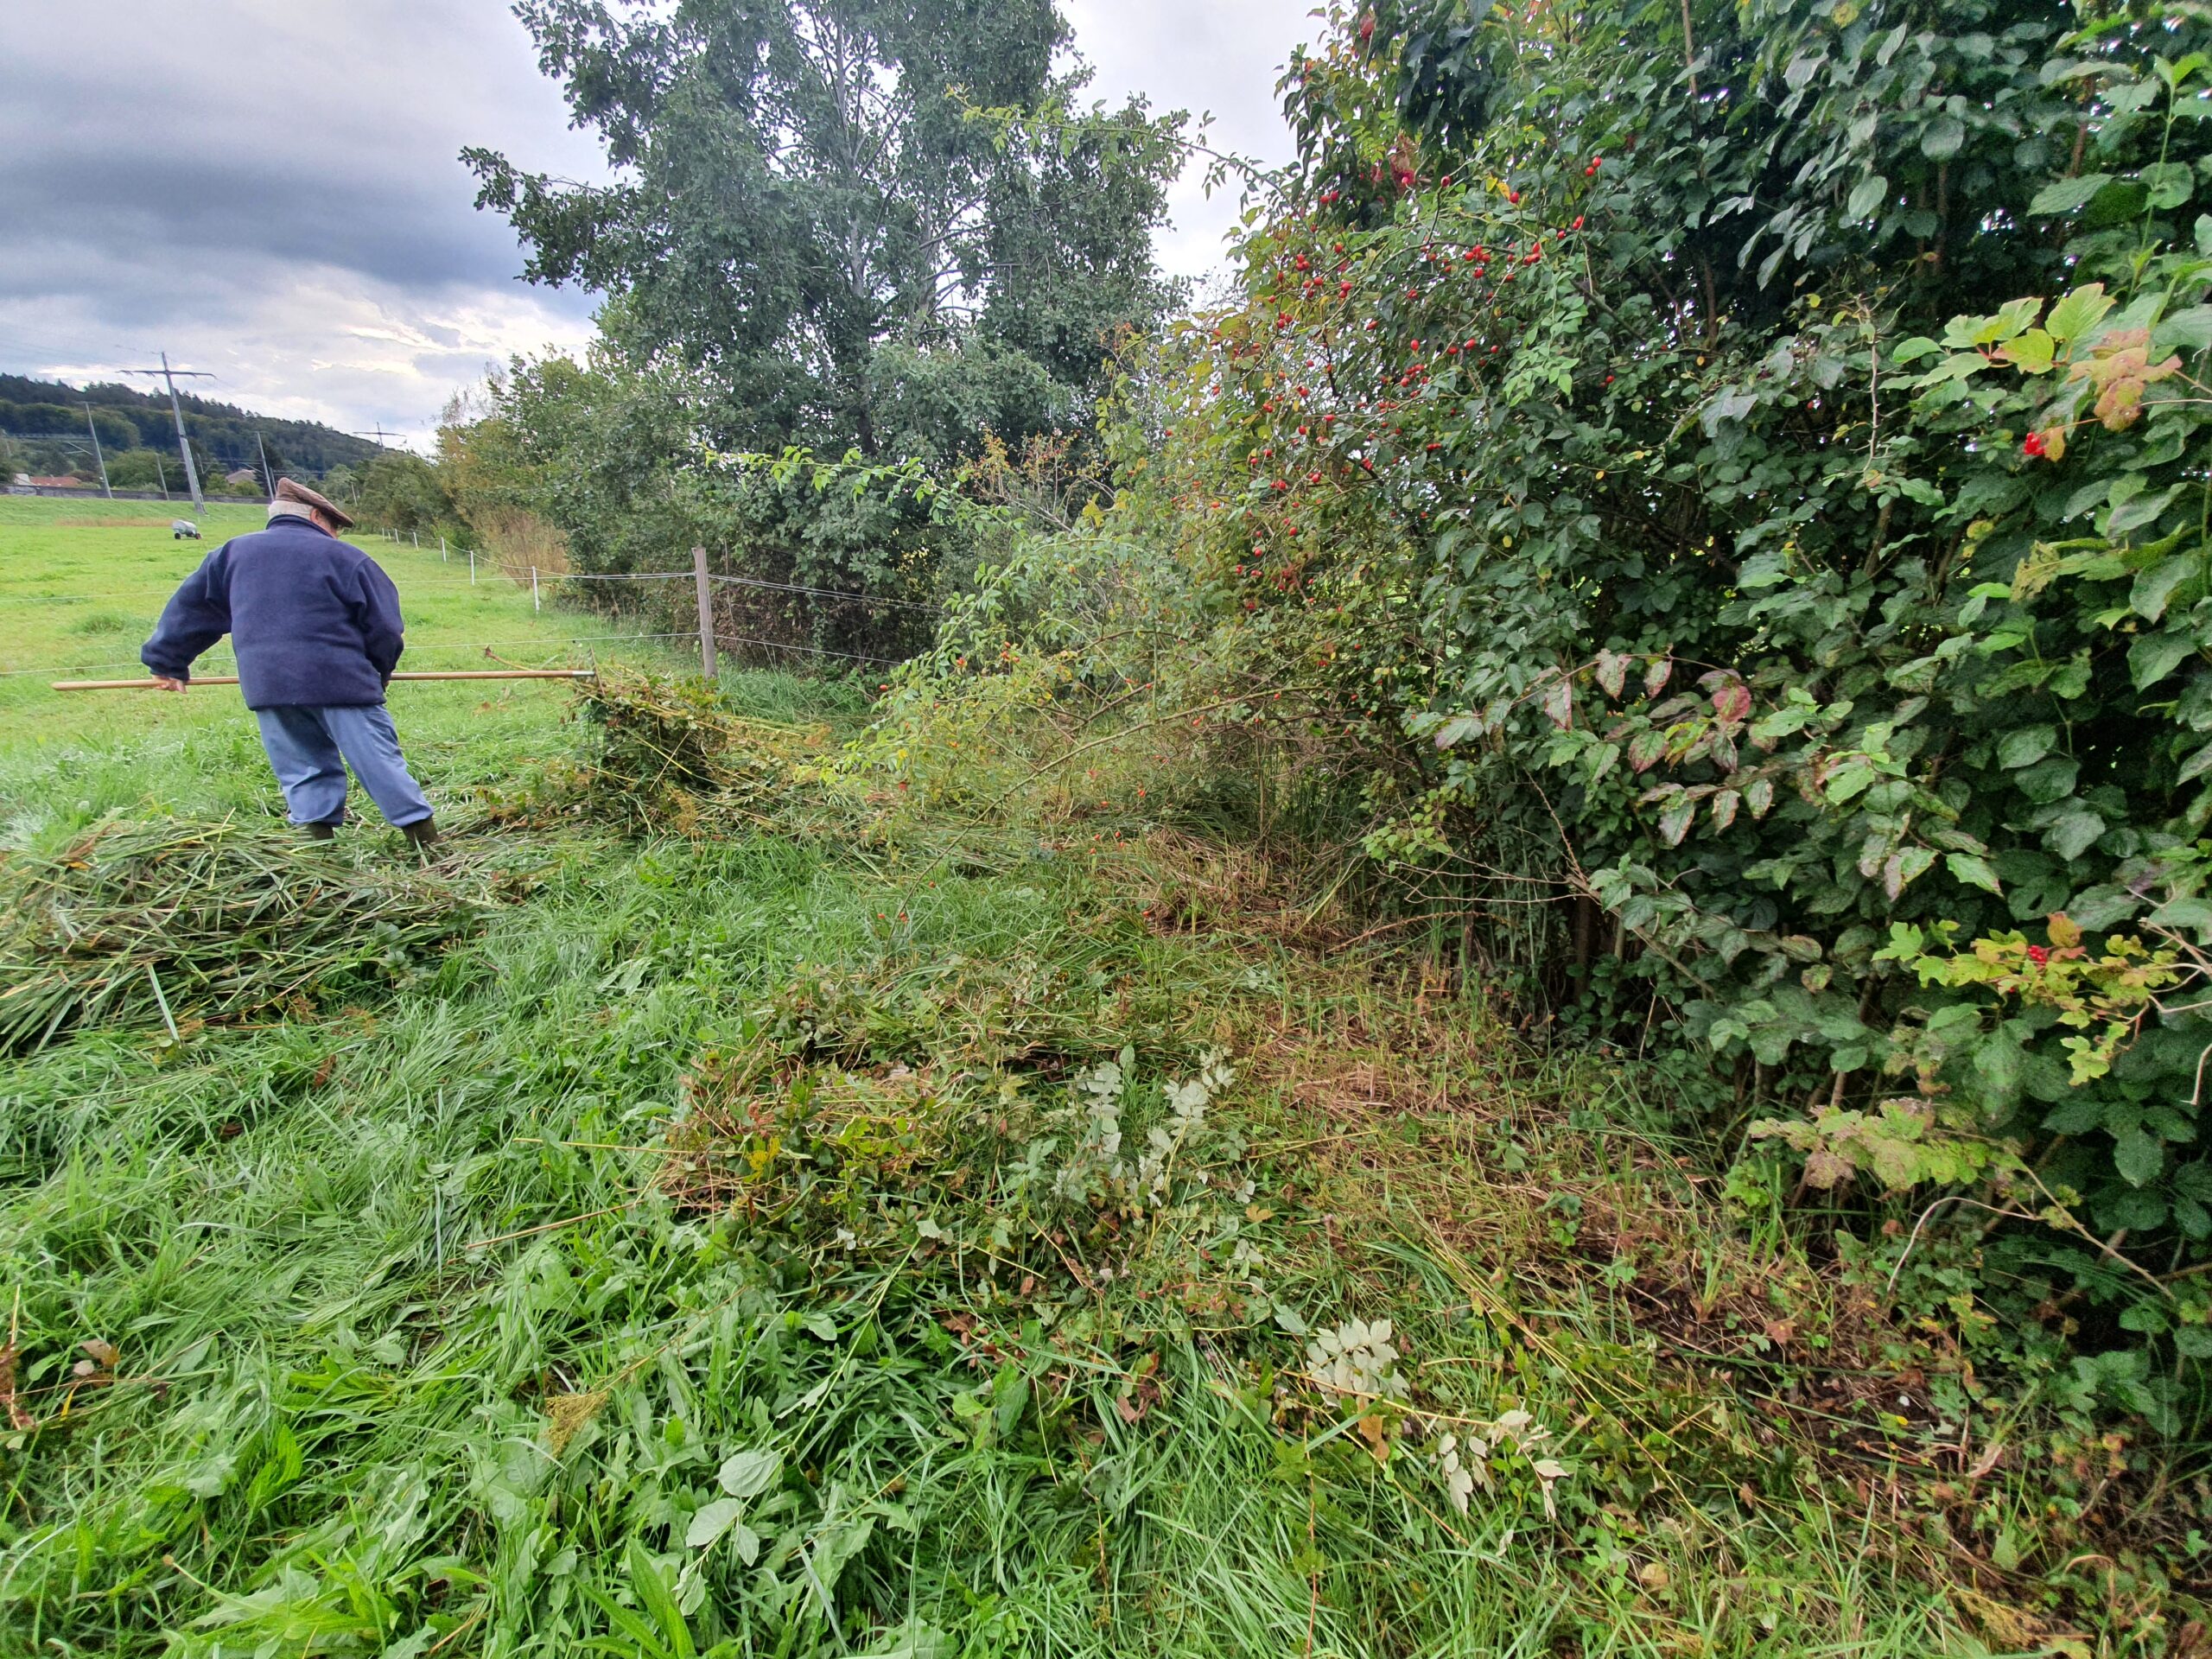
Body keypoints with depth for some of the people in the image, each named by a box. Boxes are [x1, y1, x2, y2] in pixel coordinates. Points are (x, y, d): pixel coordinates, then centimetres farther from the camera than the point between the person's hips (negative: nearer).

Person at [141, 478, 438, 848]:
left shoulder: (233, 552, 18)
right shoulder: (343, 556, 3)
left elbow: (190, 606, 24)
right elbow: (384, 623, 2)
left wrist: (168, 662, 34)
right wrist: (381, 671, 19)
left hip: (266, 686, 4)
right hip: (340, 680, -4)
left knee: (305, 769, 12)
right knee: (379, 759, -3)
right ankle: (425, 839, -4)